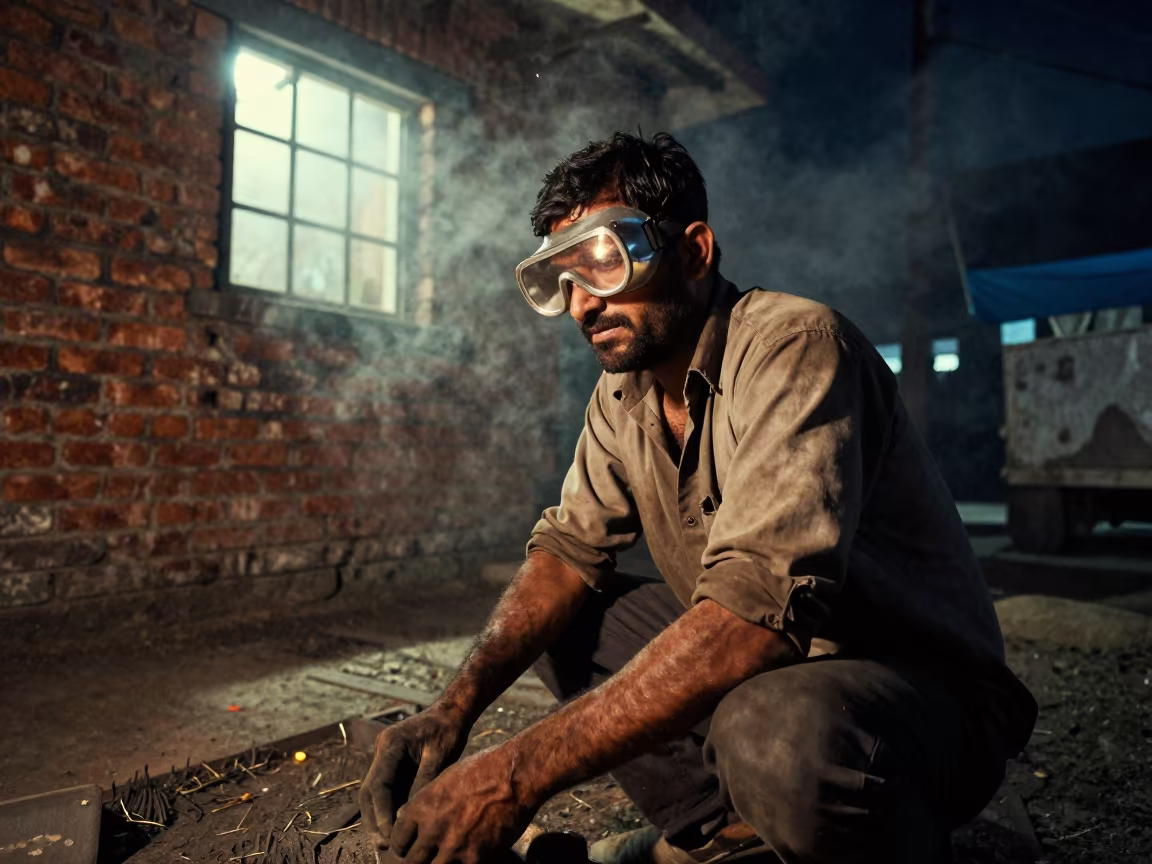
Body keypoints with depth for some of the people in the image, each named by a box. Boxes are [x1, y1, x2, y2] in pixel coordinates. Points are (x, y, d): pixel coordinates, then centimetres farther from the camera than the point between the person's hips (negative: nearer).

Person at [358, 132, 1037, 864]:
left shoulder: (794, 345, -24)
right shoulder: (622, 395, 2)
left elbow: (760, 605, -34)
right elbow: (571, 549, 1)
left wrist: (523, 771, -33)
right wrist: (455, 709, -16)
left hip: (923, 683, -6)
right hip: (757, 664, 7)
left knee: (776, 734, -38)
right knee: (547, 617, -1)